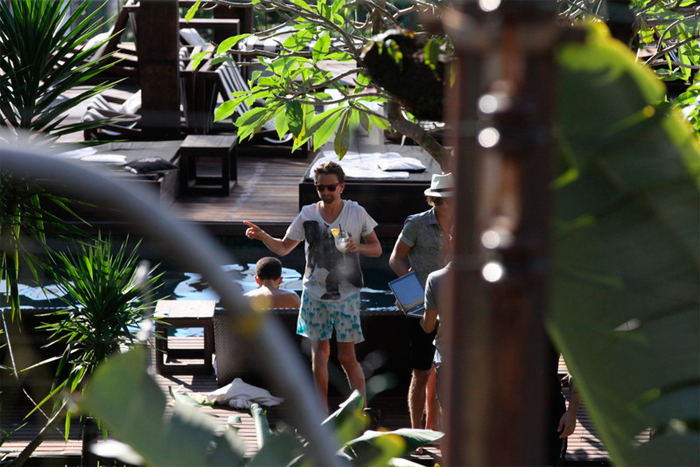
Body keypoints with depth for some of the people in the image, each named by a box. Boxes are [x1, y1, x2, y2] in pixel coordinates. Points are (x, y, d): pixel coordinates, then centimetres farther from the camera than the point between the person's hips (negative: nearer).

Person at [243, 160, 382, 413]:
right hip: (314, 292, 2)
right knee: (319, 351, 5)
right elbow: (283, 248, 9)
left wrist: (359, 246, -17)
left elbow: (377, 249, 4)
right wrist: (262, 236, -9)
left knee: (347, 356, -4)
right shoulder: (307, 215, 1)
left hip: (346, 294, -2)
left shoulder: (357, 213, -3)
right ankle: (323, 410, 15)